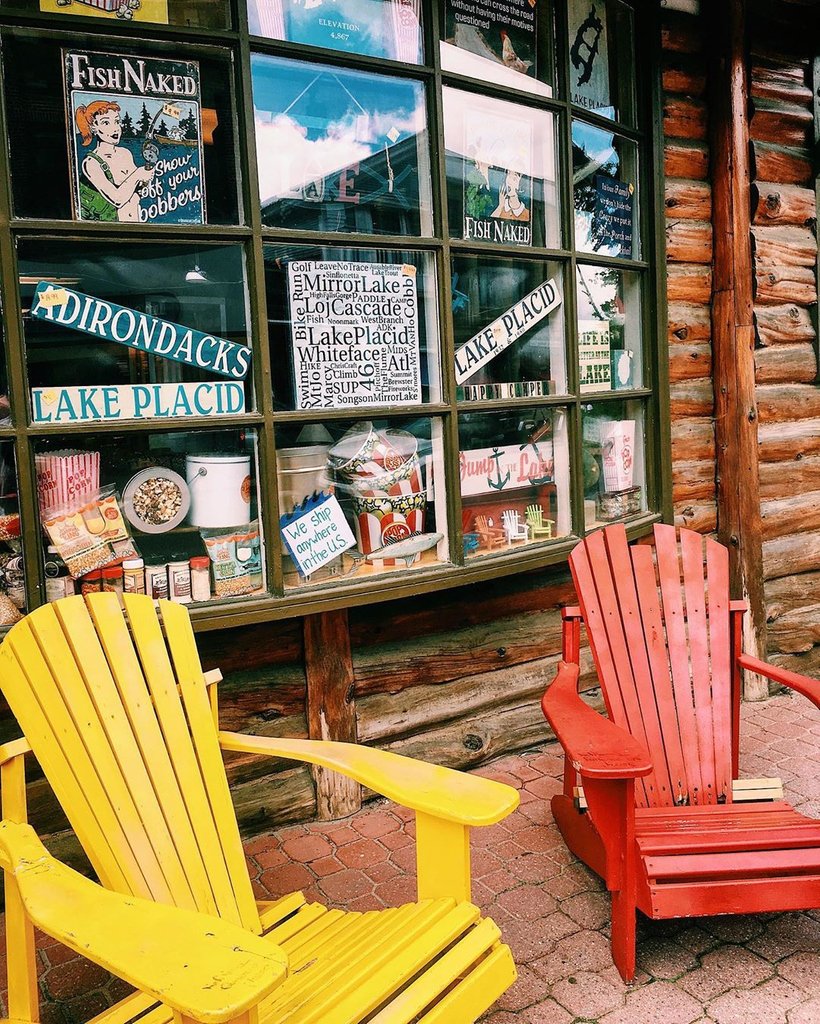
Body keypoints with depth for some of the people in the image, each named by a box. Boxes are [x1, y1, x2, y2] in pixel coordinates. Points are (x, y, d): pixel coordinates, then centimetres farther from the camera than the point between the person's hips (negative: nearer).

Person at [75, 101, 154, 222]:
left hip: (135, 224, 8)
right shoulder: (90, 163, -9)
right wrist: (137, 174, -10)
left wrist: (143, 182, -1)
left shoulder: (125, 153, 7)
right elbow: (117, 199, -18)